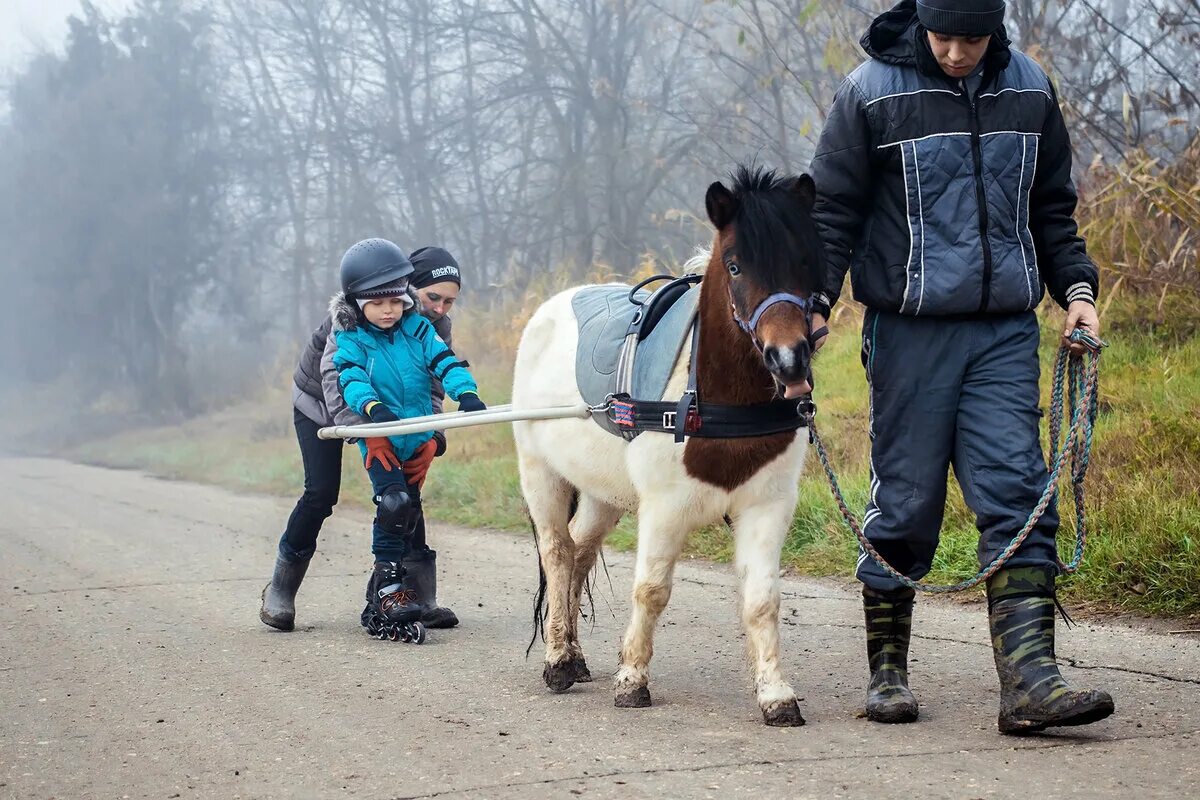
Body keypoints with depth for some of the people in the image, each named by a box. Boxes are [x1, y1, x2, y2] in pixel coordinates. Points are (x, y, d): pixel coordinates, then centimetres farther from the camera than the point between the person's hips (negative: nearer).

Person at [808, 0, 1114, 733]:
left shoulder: (1030, 90, 8)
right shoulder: (874, 93, -4)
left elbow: (1052, 209, 18)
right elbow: (833, 210, 0)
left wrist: (1076, 288, 7)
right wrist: (814, 302, -10)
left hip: (1006, 329, 3)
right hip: (910, 330, -3)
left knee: (1018, 494, -6)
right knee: (905, 502, 2)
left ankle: (1030, 682, -11)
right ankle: (887, 672, 16)